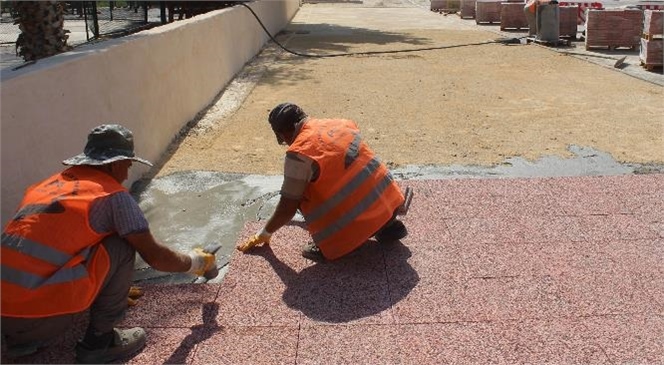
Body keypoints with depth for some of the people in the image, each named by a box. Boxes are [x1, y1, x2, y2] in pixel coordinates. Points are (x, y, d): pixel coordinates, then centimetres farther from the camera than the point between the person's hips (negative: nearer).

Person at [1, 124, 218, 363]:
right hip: (39, 314, -7)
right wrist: (194, 262, 22)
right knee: (122, 246, 3)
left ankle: (22, 339, 21)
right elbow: (154, 256, 2)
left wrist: (114, 288, 42)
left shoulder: (47, 185, 20)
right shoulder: (113, 195, -2)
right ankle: (99, 340, 9)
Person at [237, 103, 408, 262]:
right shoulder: (341, 123, 11)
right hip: (390, 199, 7)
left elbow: (287, 208, -4)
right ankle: (386, 226, 18)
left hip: (362, 220, -7)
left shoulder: (299, 154, -10)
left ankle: (340, 241, -1)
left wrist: (264, 233, 13)